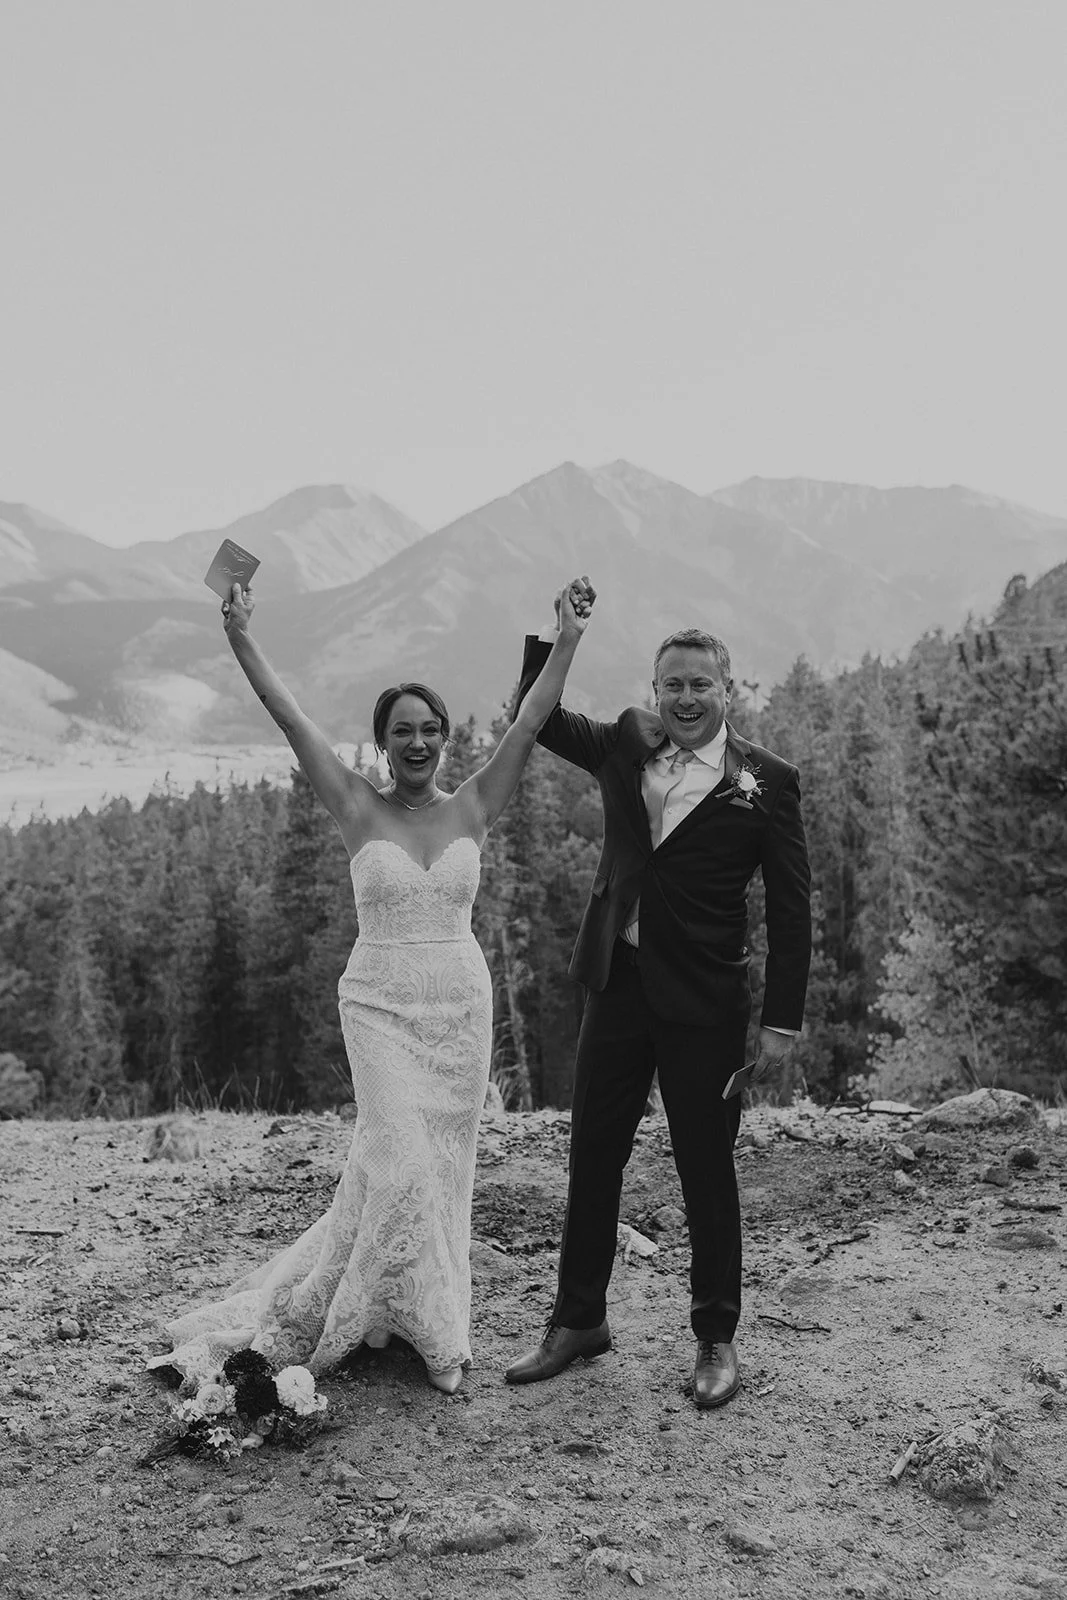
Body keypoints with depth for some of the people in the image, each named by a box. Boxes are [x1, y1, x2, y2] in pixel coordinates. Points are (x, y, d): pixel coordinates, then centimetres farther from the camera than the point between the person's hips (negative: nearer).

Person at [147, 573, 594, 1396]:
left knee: (443, 1165, 8)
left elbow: (531, 722, -5)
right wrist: (241, 638, -16)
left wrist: (568, 641, -12)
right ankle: (430, 1326, 6)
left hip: (461, 1003, 3)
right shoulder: (358, 808, -2)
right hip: (381, 1003, -2)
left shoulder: (473, 808, 2)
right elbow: (290, 718, -9)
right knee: (402, 1158, -13)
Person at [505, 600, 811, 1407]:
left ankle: (717, 1340, 24)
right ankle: (579, 1322, 29)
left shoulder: (767, 781, -6)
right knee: (592, 1161, 12)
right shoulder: (625, 745, 6)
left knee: (707, 1173, 8)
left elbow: (791, 909, -5)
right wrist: (555, 637, -3)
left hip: (704, 1006, -4)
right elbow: (534, 718, 13)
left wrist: (782, 1021, -8)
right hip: (618, 985, 4)